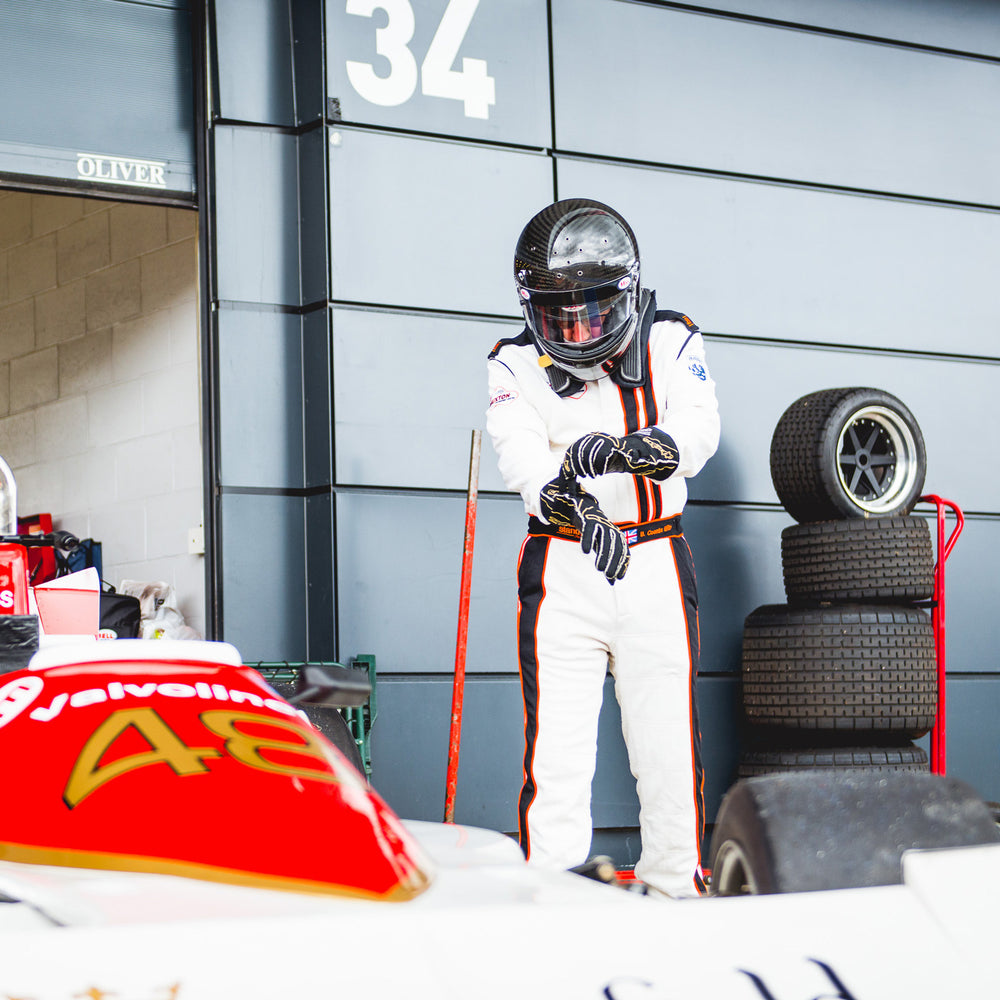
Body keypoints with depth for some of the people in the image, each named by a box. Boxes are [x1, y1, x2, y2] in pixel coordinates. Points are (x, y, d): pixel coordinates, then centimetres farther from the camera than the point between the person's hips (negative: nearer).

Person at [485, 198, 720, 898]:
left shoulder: (671, 343, 3)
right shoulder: (516, 364, 4)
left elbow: (699, 429, -15)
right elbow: (520, 451, -13)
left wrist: (610, 450, -35)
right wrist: (565, 498, -36)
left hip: (657, 563, 1)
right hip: (561, 569, 0)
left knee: (672, 750, 3)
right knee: (556, 753, -6)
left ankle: (676, 891, 19)